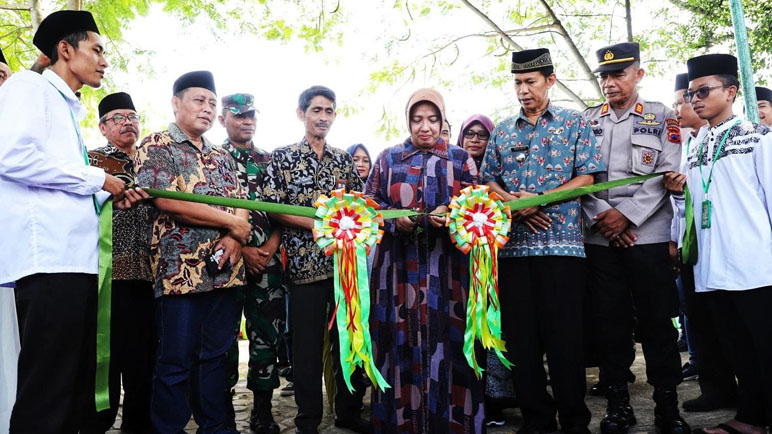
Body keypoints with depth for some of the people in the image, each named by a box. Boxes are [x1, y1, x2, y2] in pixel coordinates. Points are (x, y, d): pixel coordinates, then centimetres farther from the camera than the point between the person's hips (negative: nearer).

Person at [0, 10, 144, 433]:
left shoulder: (70, 110, 25)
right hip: (48, 257, -9)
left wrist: (108, 196, 10)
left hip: (76, 258, 9)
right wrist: (95, 178, -9)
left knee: (75, 387, 13)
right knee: (45, 393, -5)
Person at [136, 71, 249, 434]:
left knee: (215, 355, 12)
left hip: (224, 269, 6)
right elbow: (168, 202, -14)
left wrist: (235, 239, -10)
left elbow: (241, 204, 12)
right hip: (181, 269, -5)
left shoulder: (221, 156, 19)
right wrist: (232, 223, -9)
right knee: (176, 362, 1)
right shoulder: (156, 146, 0)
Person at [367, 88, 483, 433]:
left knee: (446, 339, -1)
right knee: (402, 341, 2)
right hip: (399, 265, 1)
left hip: (447, 266, 0)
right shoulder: (388, 158, 11)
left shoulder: (460, 159, 10)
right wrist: (395, 220, -9)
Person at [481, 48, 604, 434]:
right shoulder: (502, 131, 16)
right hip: (512, 243, 3)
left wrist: (539, 199, -13)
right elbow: (488, 181, 14)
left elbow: (586, 177, -1)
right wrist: (512, 203, -6)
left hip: (561, 242, -3)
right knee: (520, 335, 6)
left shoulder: (574, 123, 7)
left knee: (564, 334, -1)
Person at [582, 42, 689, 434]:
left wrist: (626, 214, -13)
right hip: (599, 238, 2)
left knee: (656, 321, 4)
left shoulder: (661, 118, 6)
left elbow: (667, 174, -4)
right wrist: (601, 218, -9)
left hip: (648, 236, -2)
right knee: (609, 321, 6)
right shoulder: (587, 121, 11)